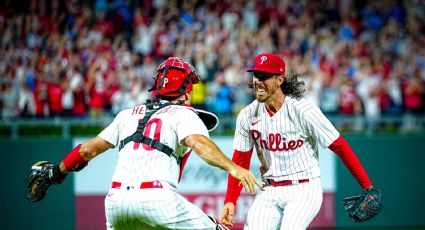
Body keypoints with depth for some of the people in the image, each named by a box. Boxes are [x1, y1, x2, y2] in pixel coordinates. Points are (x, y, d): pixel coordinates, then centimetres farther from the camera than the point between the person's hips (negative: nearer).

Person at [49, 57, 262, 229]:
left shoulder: (129, 114, 24)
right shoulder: (183, 115, 8)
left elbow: (89, 149, 28)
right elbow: (198, 143, -14)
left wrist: (58, 171, 42)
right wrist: (232, 167, -26)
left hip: (116, 199, 6)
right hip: (156, 199, -5)